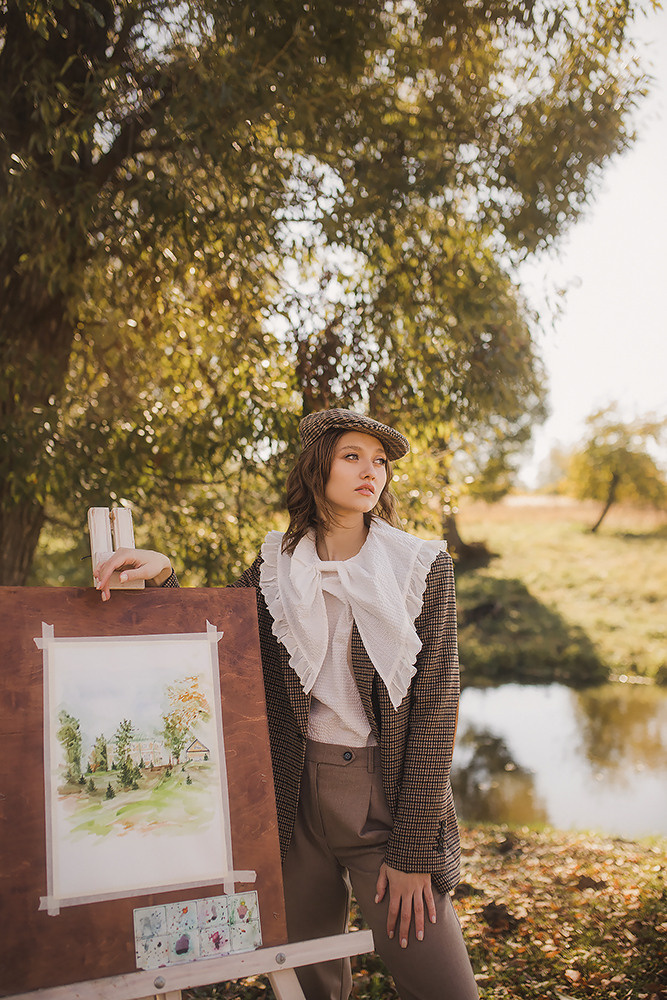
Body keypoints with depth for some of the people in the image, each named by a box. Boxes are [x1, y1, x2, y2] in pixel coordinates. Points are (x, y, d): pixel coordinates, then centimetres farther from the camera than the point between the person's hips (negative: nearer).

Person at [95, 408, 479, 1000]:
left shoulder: (423, 567, -3)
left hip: (389, 796, -2)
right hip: (299, 795, 2)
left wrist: (412, 852, -9)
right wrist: (163, 576, -13)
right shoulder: (275, 569, 4)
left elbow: (436, 706, -6)